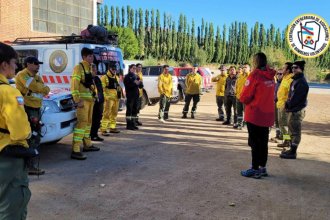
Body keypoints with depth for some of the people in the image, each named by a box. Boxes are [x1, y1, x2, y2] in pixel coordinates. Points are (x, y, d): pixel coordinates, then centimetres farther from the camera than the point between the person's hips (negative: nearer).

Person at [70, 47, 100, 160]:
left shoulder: (89, 68, 16)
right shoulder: (79, 67, -11)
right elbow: (74, 85, -19)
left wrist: (93, 95, 16)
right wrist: (77, 100, -24)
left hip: (90, 99, 9)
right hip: (83, 99, -9)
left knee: (88, 121, 17)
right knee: (82, 122, -15)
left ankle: (87, 145, 30)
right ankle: (75, 151, -17)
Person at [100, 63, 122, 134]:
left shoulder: (116, 78, 19)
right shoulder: (104, 77, -5)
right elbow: (102, 88, -12)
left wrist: (120, 94, 18)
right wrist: (106, 96, -20)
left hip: (116, 98, 8)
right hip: (109, 98, -8)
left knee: (114, 114, 14)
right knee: (106, 114, -11)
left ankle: (112, 127, 26)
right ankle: (103, 130, -11)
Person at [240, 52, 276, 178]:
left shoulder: (255, 75, -14)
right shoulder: (271, 76, 5)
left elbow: (244, 97, -12)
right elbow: (269, 95, 10)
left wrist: (244, 100, 8)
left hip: (255, 114, -6)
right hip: (268, 114, 6)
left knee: (255, 143, 2)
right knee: (263, 142, 14)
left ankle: (255, 170, 8)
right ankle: (263, 168, 23)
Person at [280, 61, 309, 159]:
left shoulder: (302, 82, -16)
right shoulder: (295, 80, 15)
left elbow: (296, 98, -21)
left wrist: (288, 105, -10)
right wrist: (288, 104, 7)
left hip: (297, 110, -10)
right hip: (292, 110, 10)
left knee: (295, 132, -4)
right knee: (292, 131, 17)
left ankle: (293, 153, 2)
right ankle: (292, 149, 27)